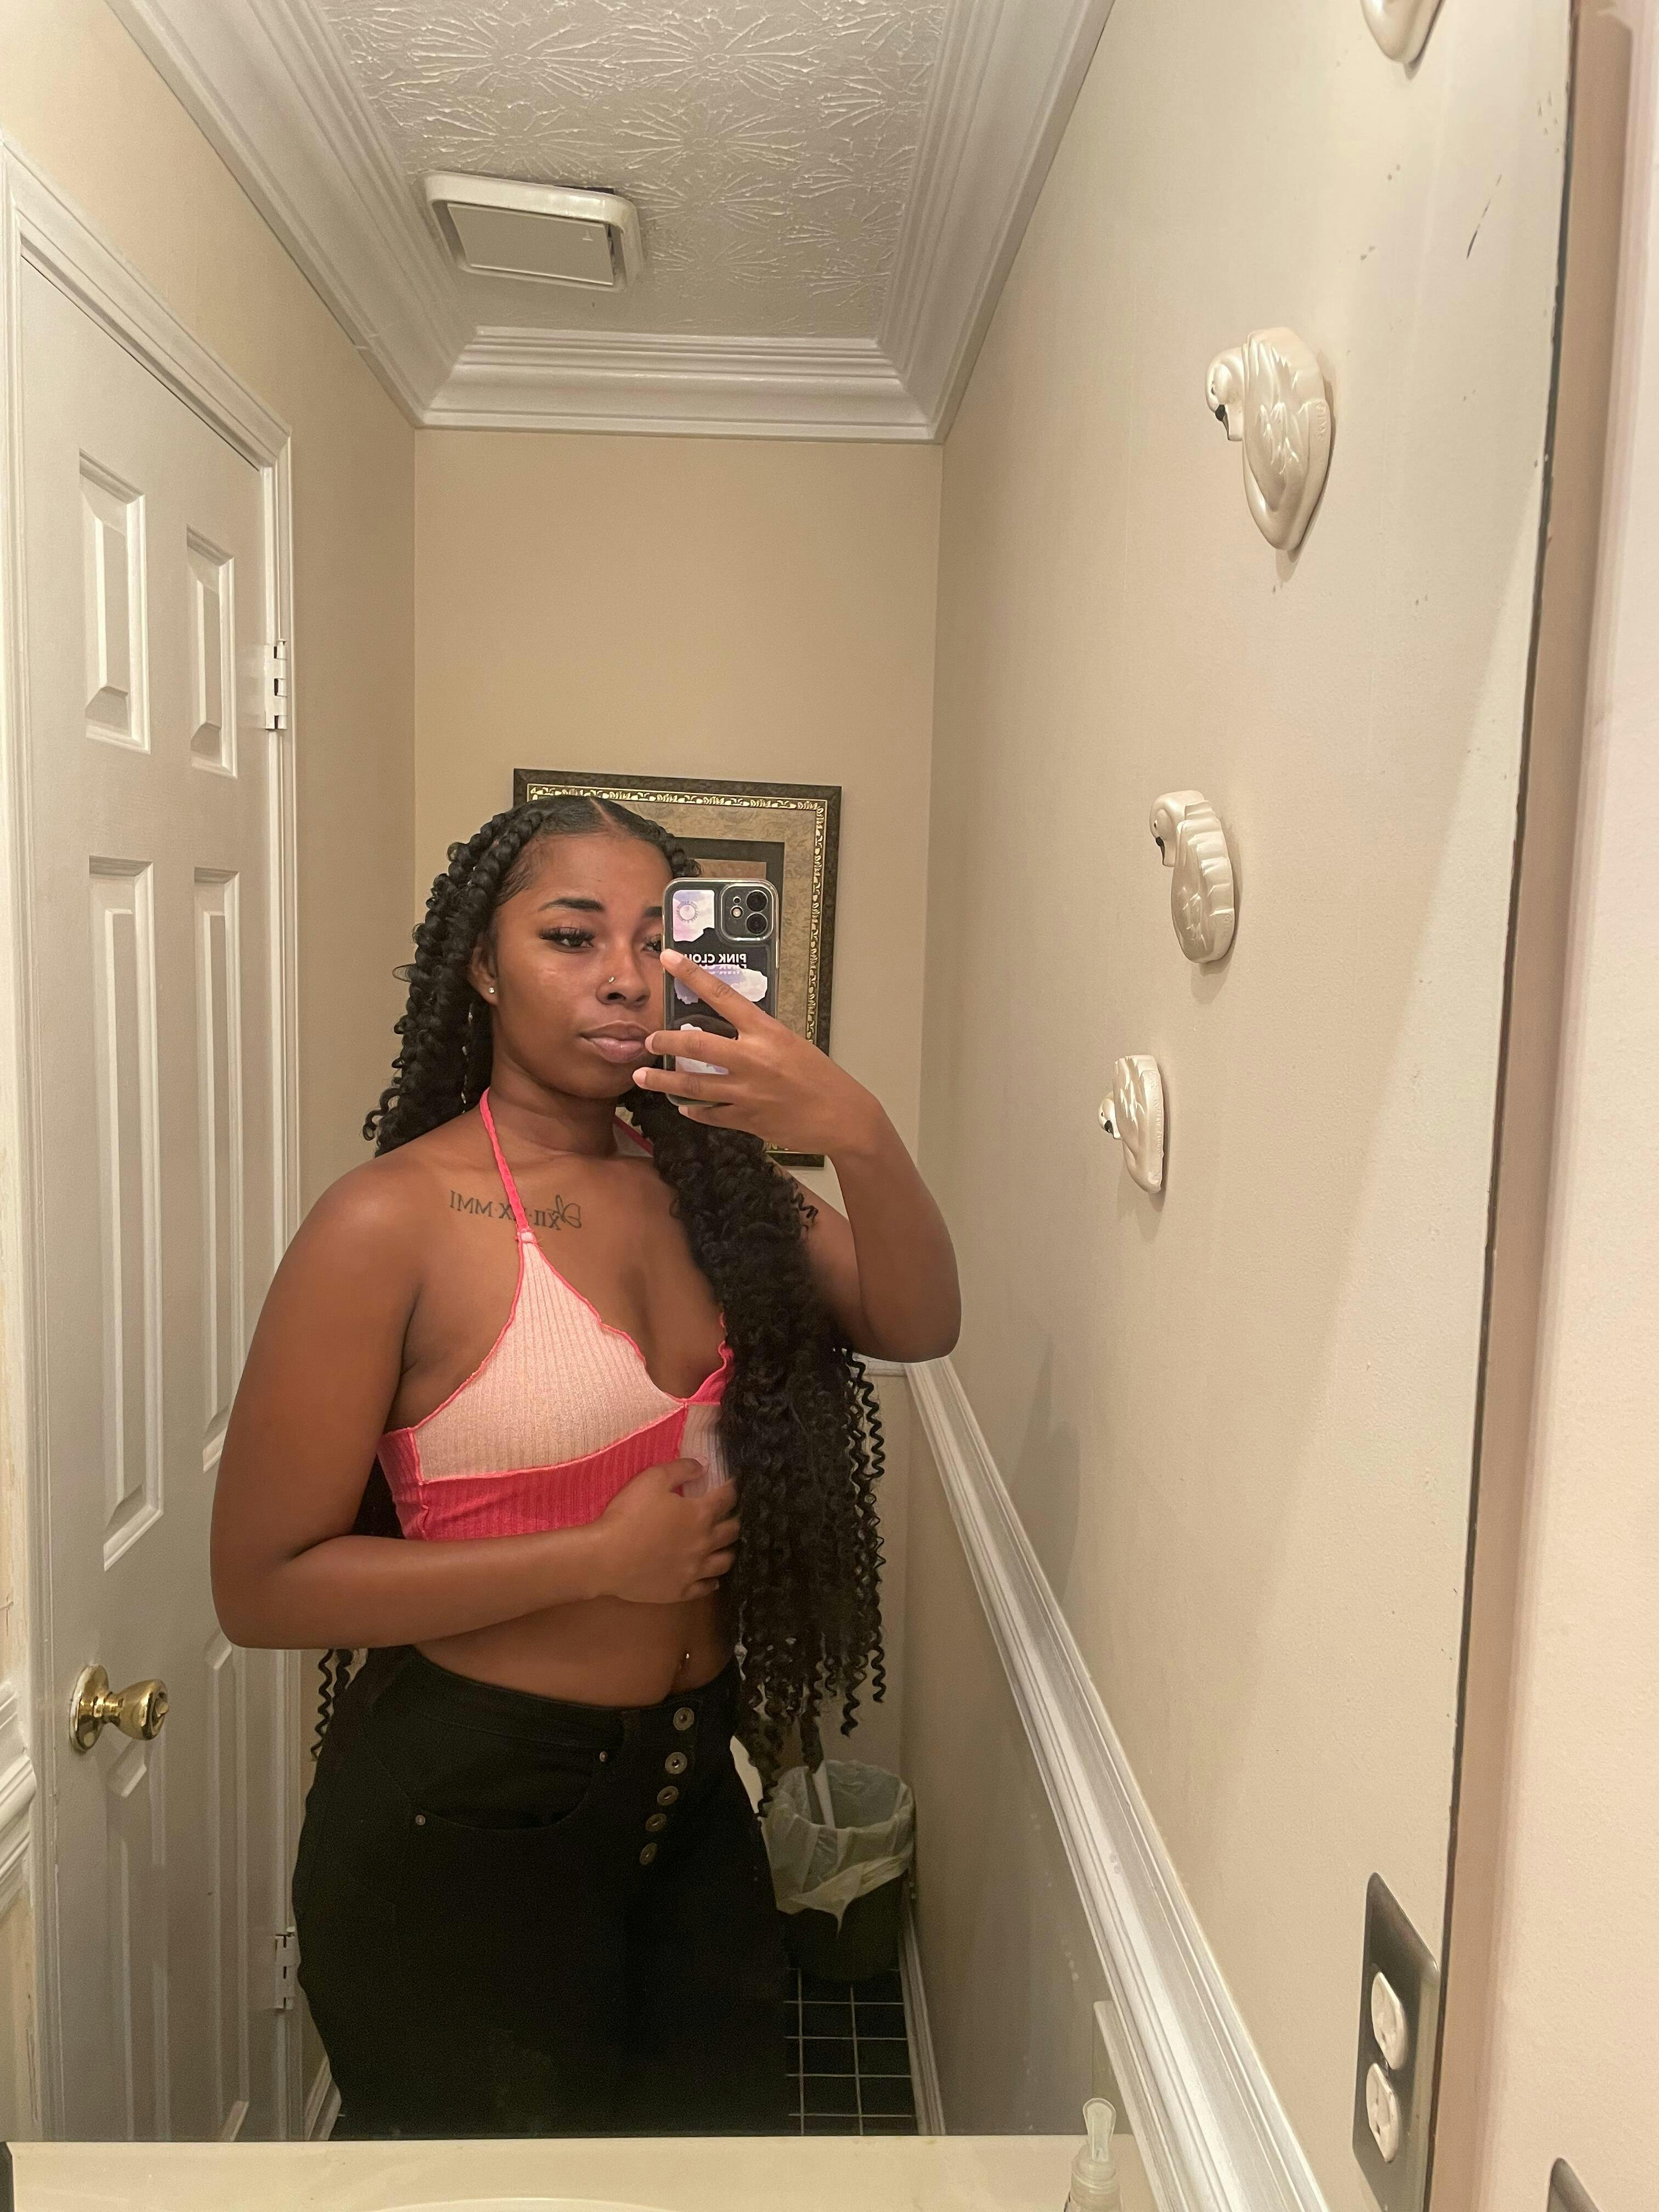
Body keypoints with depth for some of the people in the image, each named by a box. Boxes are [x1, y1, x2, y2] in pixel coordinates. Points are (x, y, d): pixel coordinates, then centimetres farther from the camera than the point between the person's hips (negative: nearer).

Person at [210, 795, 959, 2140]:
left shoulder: (701, 1177, -2)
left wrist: (861, 1135, -28)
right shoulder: (394, 1223, -19)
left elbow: (916, 1324, -9)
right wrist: (604, 1555, -21)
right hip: (465, 1817, -5)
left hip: (686, 1783, 6)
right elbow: (262, 1587, -16)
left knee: (729, 2117, 24)